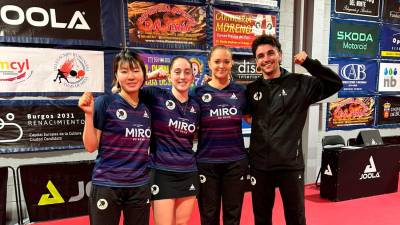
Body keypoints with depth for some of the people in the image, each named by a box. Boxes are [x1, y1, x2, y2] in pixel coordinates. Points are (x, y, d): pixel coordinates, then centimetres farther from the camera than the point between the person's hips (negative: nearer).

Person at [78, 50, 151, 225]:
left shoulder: (147, 107, 4)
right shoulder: (105, 103, -9)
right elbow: (91, 147, -8)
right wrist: (89, 114, -21)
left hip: (140, 186, 4)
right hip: (107, 186, -4)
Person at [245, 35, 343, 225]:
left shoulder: (300, 84, -4)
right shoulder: (252, 89, 4)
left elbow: (336, 83, -8)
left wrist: (308, 63, -17)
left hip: (290, 164, -2)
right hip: (260, 165, 3)